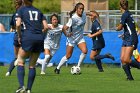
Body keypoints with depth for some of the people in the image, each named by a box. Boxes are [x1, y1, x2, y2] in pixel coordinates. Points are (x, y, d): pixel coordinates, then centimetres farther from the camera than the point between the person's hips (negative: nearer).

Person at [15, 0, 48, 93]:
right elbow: (46, 27, 8)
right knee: (32, 65, 12)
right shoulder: (38, 11, 17)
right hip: (40, 39, 4)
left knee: (20, 61, 9)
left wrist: (19, 36, 5)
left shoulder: (21, 10, 6)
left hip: (28, 37, -4)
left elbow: (18, 24, -8)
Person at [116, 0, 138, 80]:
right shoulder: (128, 13, 14)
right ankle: (129, 77, -2)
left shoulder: (125, 14, -13)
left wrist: (117, 28, 10)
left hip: (131, 39, -9)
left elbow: (119, 28, -11)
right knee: (122, 59, 0)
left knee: (126, 60, -17)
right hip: (126, 39, 9)